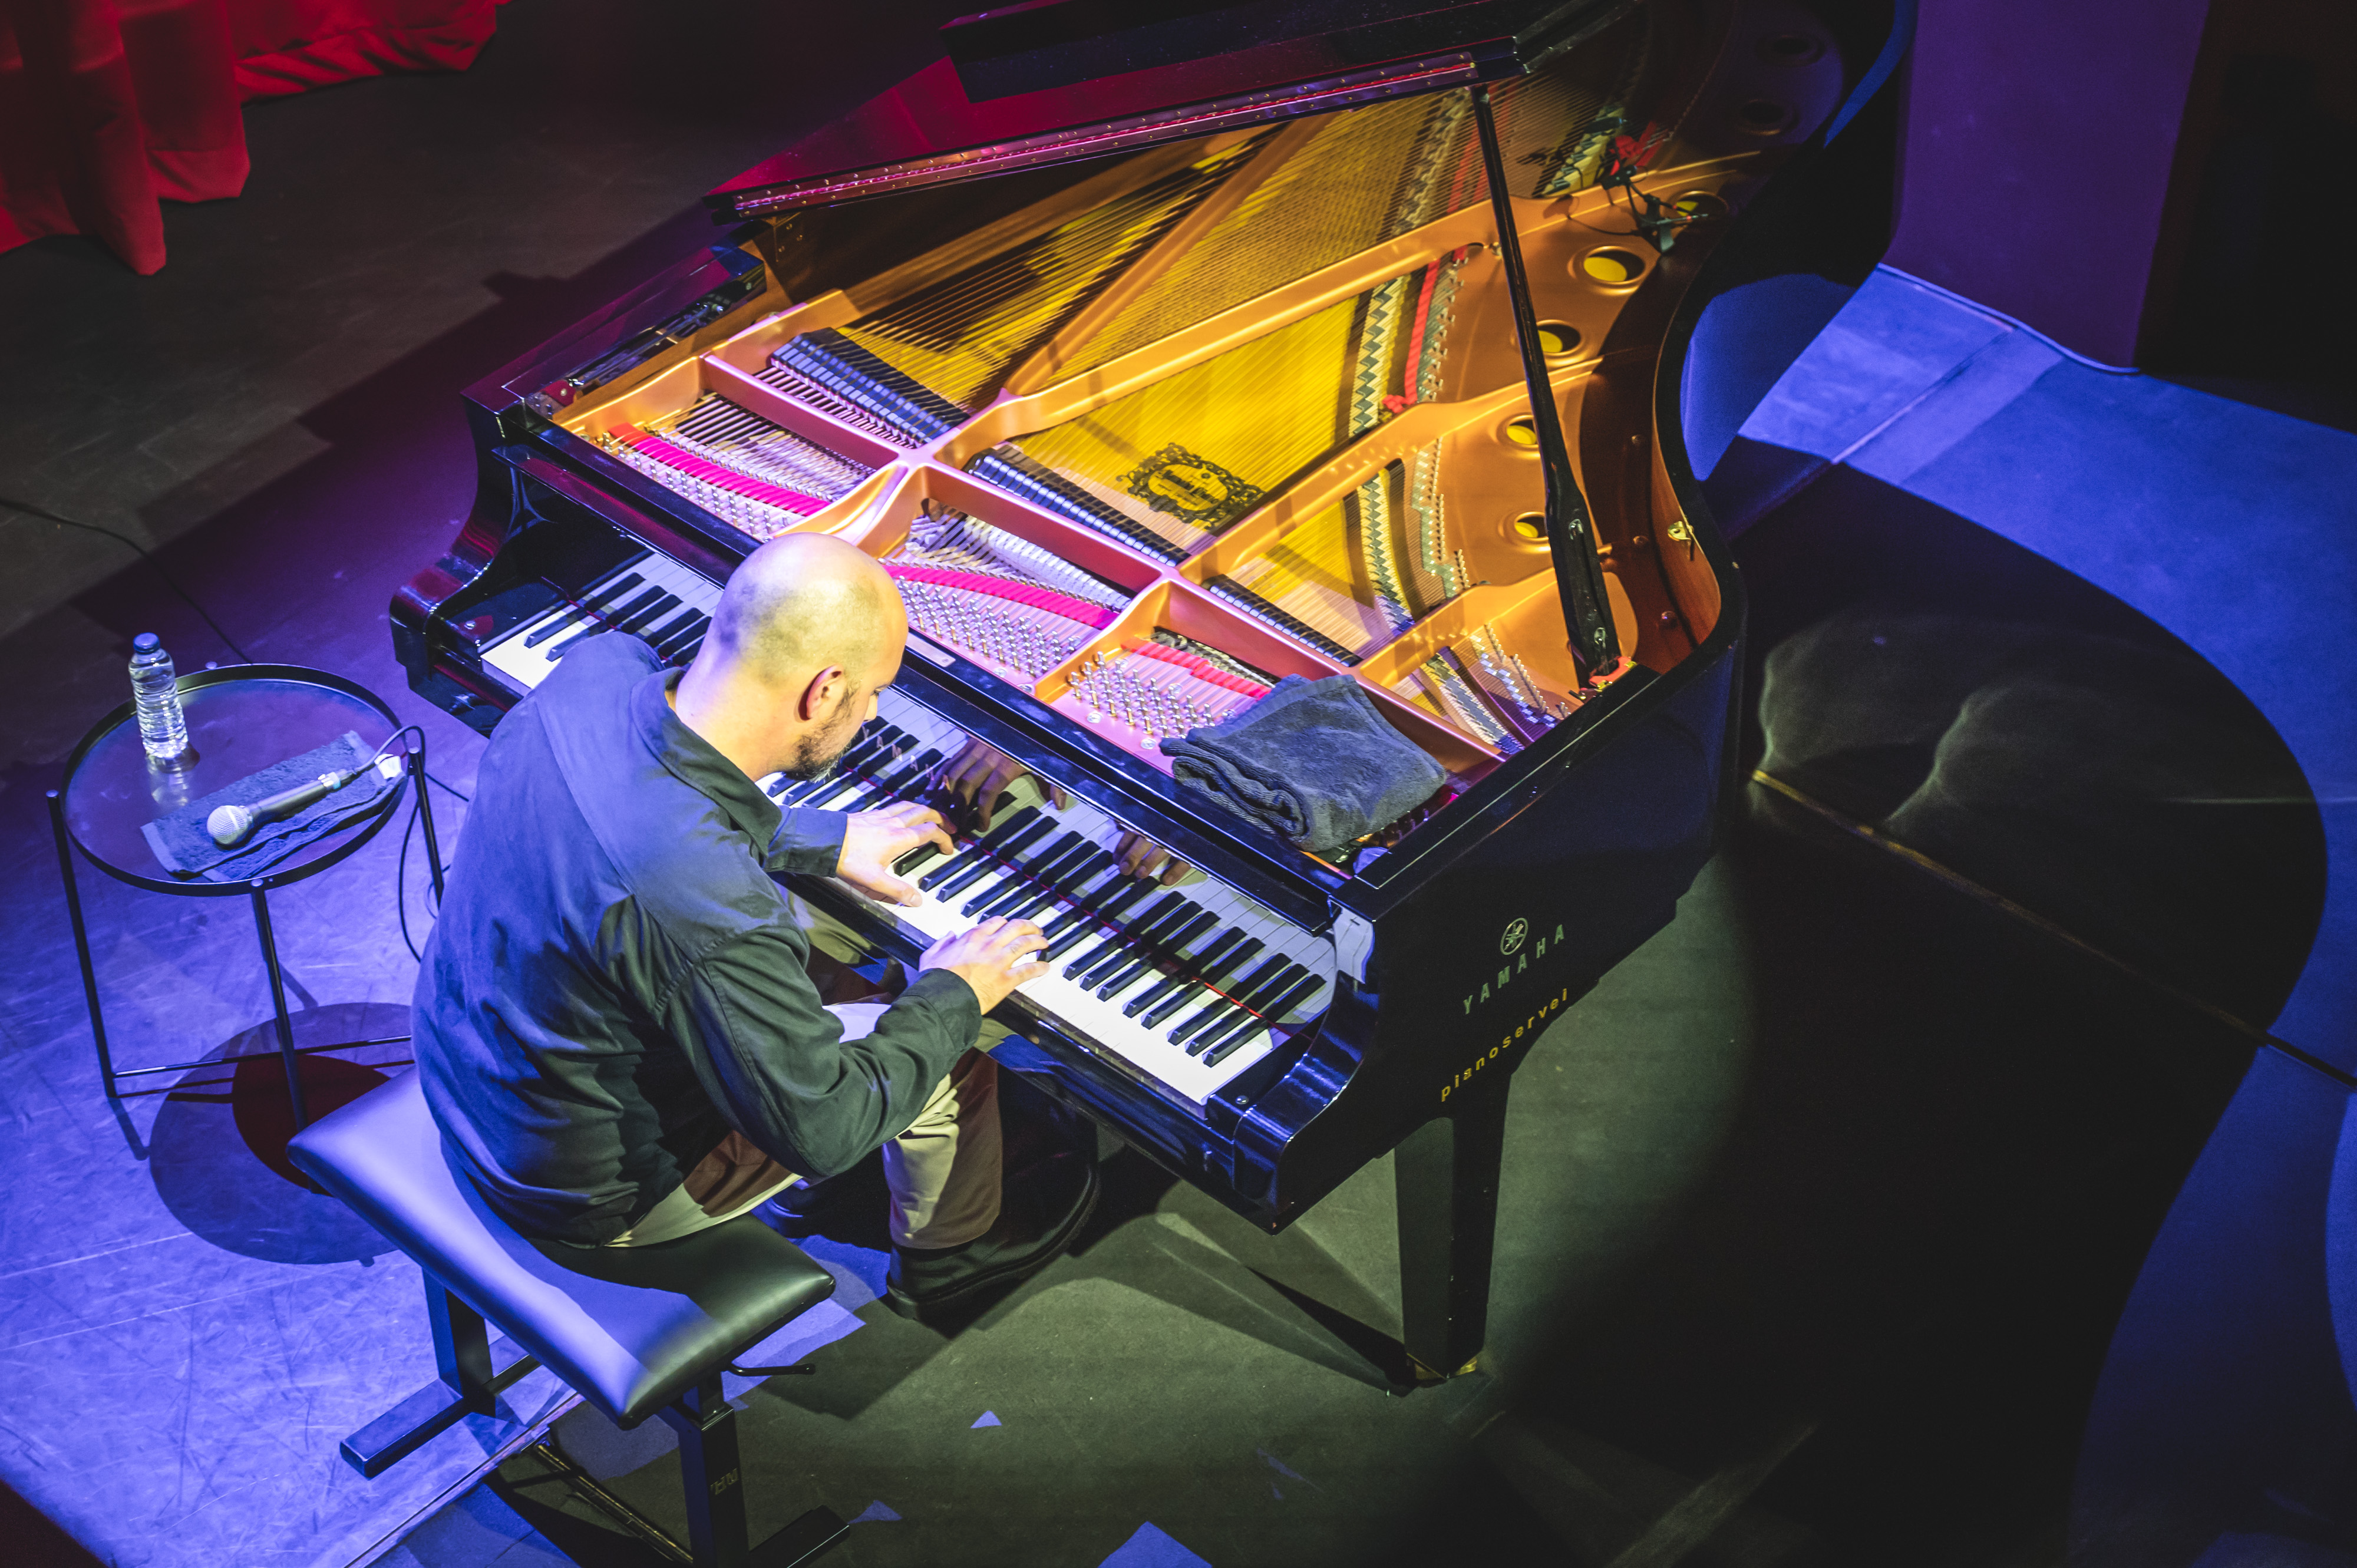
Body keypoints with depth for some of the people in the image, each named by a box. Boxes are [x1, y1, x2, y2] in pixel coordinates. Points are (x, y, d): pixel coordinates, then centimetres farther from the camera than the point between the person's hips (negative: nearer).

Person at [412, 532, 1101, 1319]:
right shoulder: (710, 911, -40)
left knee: (797, 934, 25)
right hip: (587, 1194, -7)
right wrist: (953, 996, -10)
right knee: (954, 1068, 5)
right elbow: (821, 1130, -24)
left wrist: (826, 841, 13)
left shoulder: (599, 668, -18)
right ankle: (950, 1255, 38)